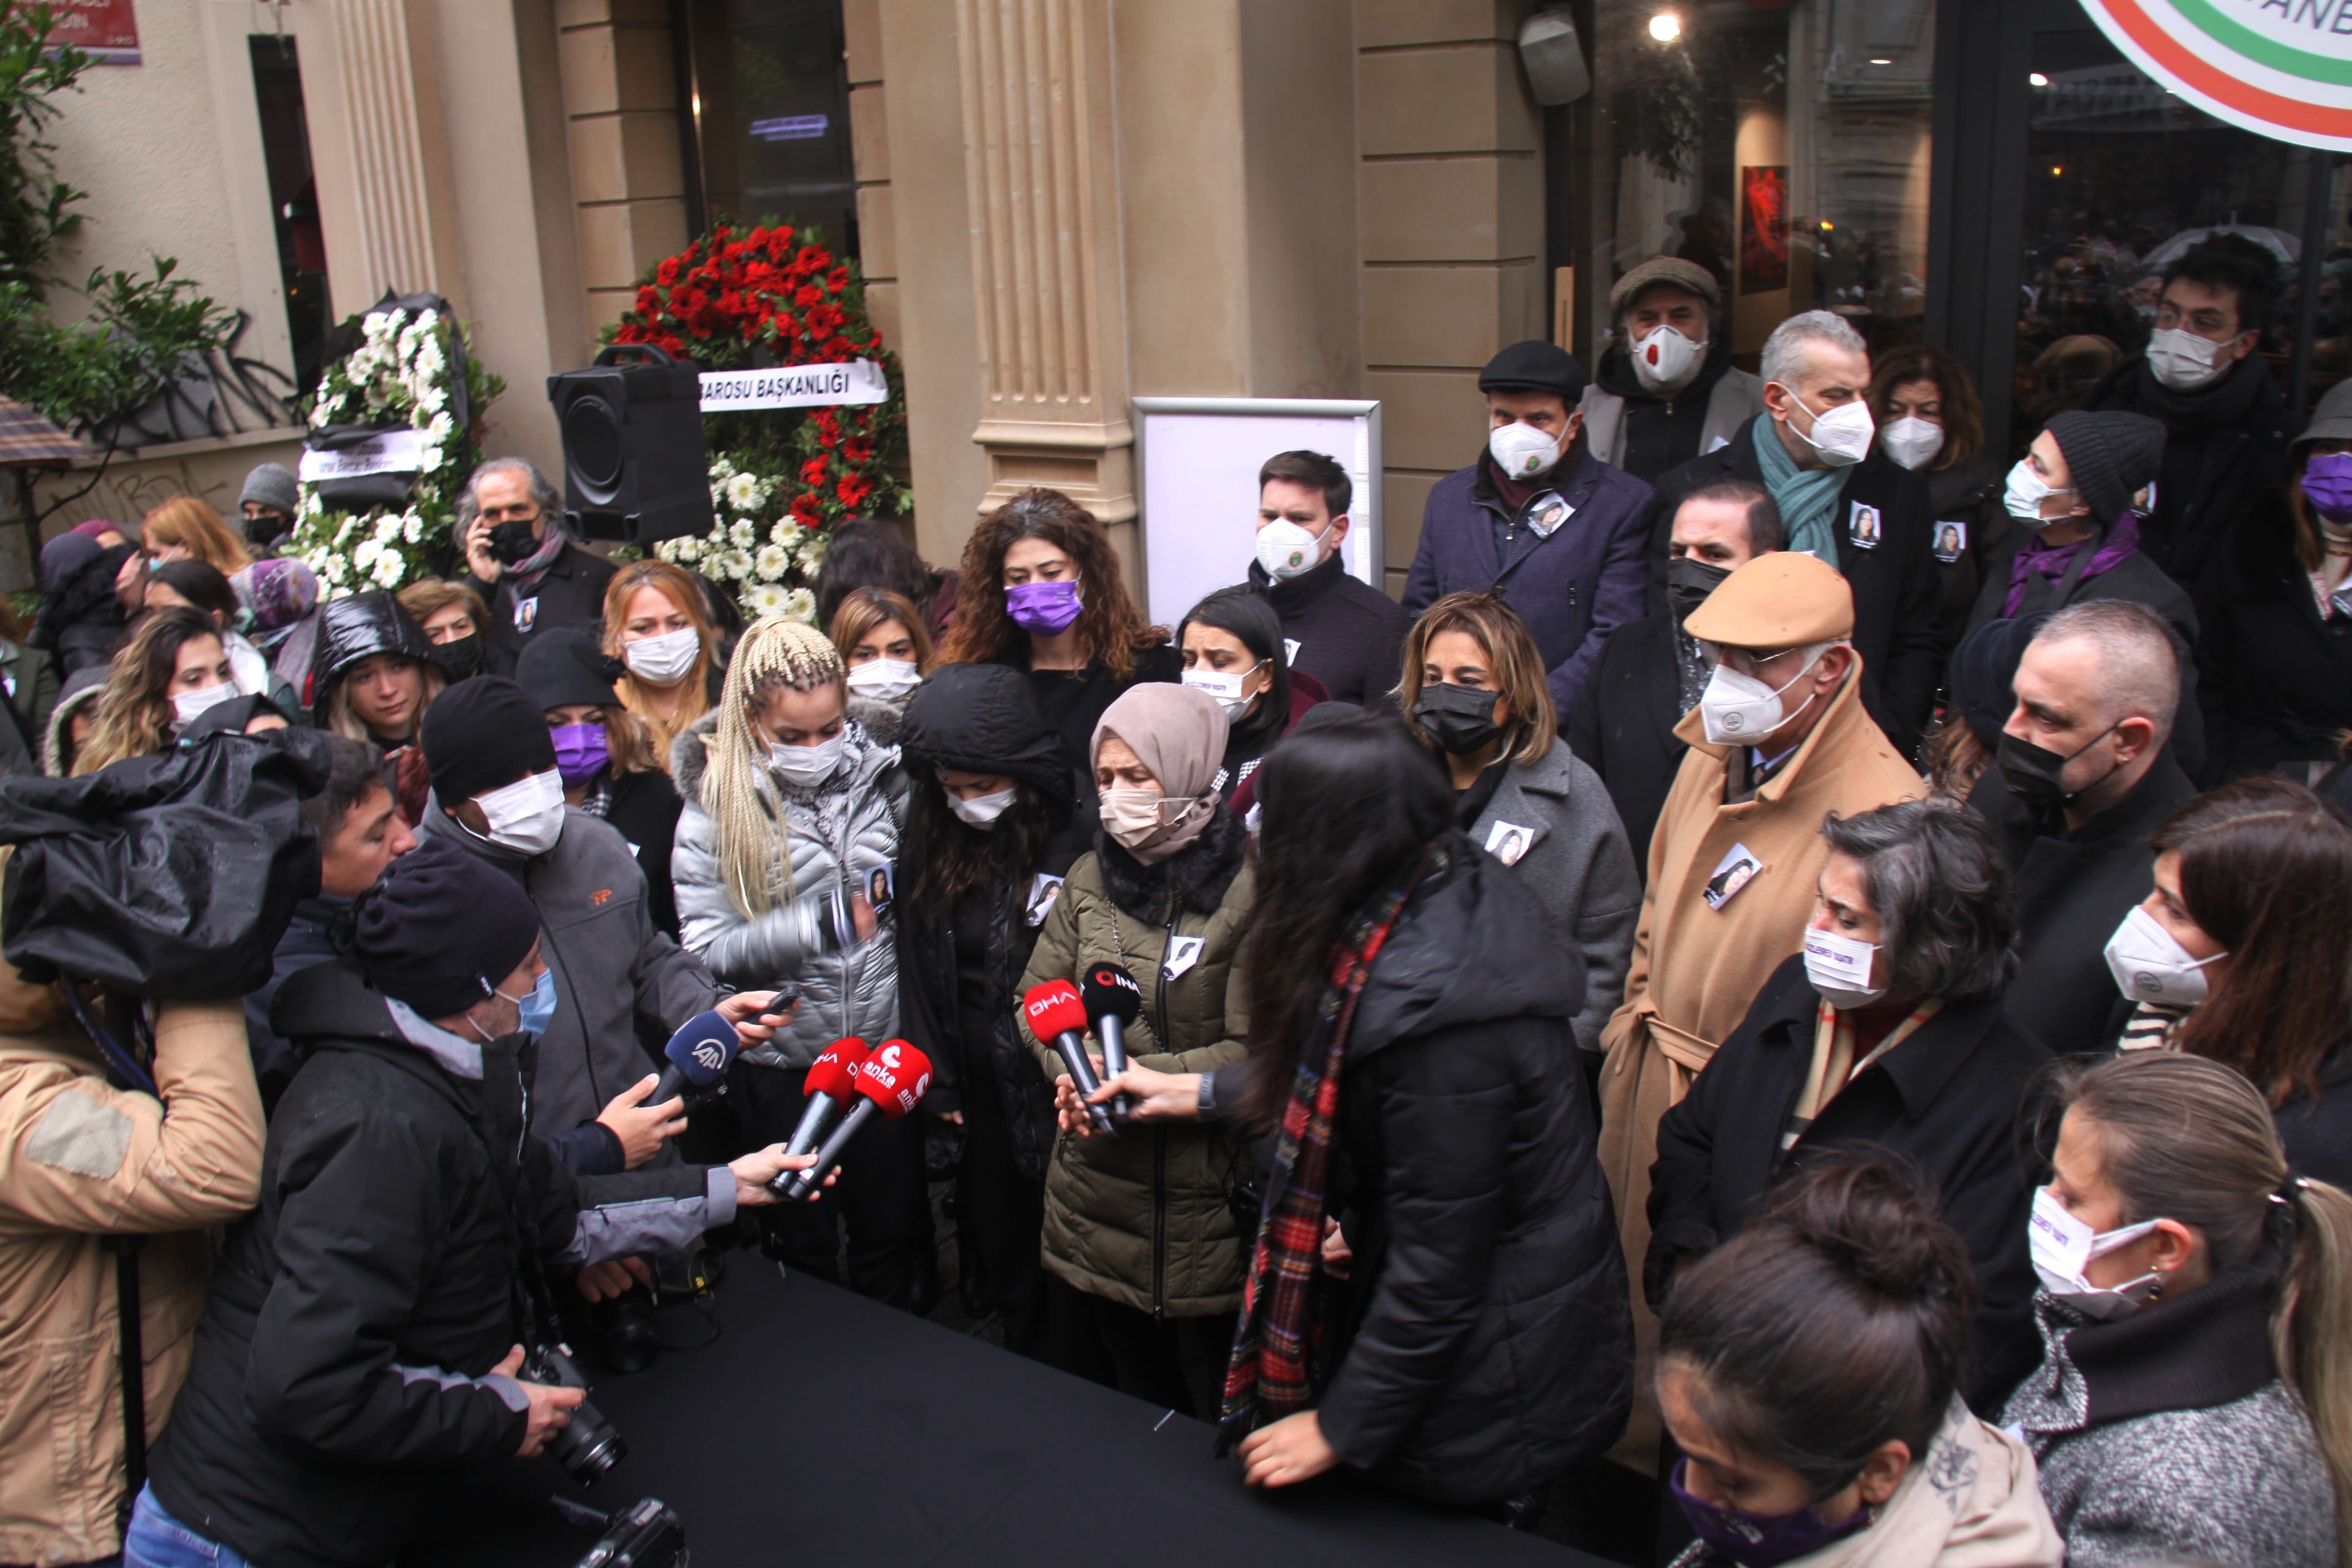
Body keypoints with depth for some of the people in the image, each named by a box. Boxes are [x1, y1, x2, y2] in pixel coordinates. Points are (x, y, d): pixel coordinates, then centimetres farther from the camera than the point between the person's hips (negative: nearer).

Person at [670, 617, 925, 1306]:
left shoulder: (881, 777, -1)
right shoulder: (715, 811, -8)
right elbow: (709, 952, -14)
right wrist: (821, 923, -23)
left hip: (885, 1045, 2)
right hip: (782, 1062, -2)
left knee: (892, 1236, 15)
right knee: (803, 1248, 14)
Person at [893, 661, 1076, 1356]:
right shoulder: (928, 844, 3)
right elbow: (917, 969, 10)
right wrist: (936, 1083, 8)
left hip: (1060, 1087, -4)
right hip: (981, 1092, 5)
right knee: (1001, 1254, 16)